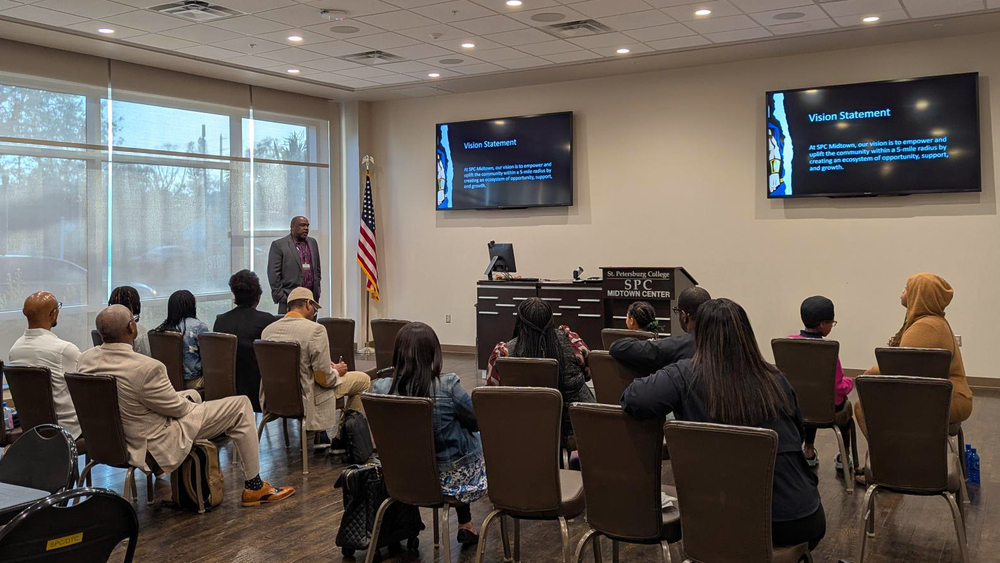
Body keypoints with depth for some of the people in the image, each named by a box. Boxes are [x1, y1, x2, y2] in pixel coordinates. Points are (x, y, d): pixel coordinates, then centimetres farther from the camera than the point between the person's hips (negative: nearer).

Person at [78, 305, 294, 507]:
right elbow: (177, 407, -18)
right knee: (241, 406, 1)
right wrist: (185, 402, 6)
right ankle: (254, 486, 13)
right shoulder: (146, 368, -32)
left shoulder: (85, 359, -7)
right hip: (153, 447, -9)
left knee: (193, 395, 30)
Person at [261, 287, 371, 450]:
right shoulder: (315, 329, -20)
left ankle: (317, 435, 29)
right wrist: (336, 371, 5)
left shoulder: (267, 330, 0)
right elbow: (324, 379, -18)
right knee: (363, 380, 10)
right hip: (304, 401, -7)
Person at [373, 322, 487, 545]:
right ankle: (465, 525, 36)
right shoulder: (448, 387, -25)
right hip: (448, 477, -4)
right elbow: (477, 422, -9)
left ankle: (465, 523, 42)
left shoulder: (380, 389, -16)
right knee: (481, 438, 27)